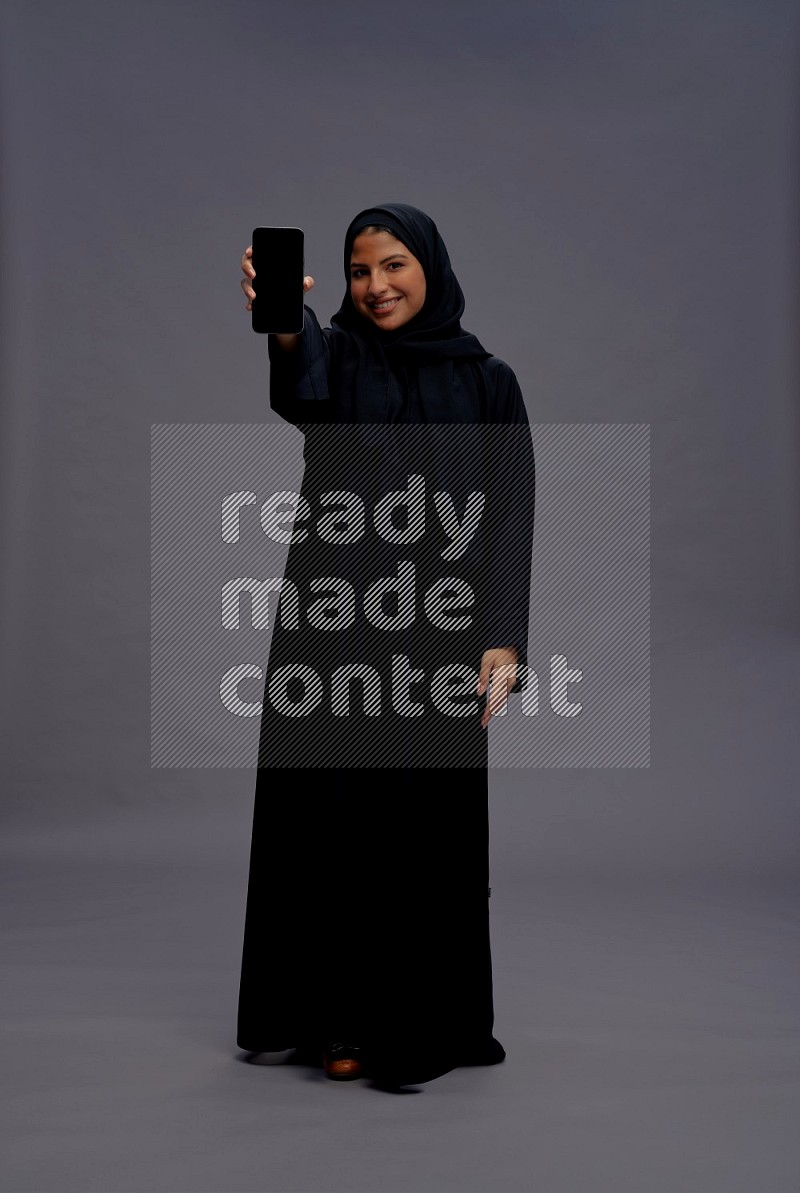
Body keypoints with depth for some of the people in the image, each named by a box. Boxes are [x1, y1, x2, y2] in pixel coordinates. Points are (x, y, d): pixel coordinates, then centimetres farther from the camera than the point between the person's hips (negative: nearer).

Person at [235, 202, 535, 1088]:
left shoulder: (488, 382, 7)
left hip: (435, 632, 1)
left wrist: (502, 640, -13)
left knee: (428, 829, 4)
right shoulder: (337, 357, 4)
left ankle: (419, 1025, 19)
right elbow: (299, 392, -22)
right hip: (333, 625, 0)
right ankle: (336, 1020, 17)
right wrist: (282, 325, -46)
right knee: (329, 820, 2)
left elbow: (508, 517, 0)